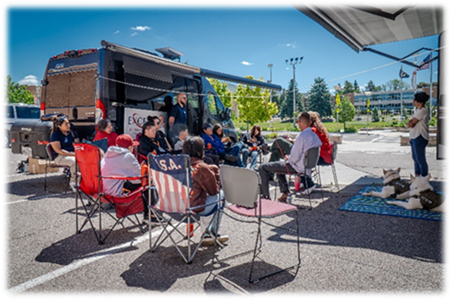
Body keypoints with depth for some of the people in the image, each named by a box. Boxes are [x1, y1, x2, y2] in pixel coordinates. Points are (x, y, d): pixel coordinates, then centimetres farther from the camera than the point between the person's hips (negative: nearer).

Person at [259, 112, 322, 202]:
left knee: (263, 168, -3)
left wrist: (288, 158, -3)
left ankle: (265, 197, 4)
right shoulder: (315, 136, 2)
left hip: (297, 167, -9)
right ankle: (284, 194, 32)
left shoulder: (301, 136, -25)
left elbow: (294, 158, -25)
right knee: (279, 164, 35)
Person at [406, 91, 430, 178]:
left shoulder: (423, 111, -15)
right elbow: (408, 123, 11)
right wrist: (410, 123, -9)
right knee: (415, 158, 17)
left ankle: (425, 178, -1)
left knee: (420, 159, -7)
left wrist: (409, 123, 1)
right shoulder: (418, 110, 17)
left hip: (420, 138, -10)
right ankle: (417, 176, 27)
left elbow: (410, 124, -19)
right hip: (414, 137, 10)